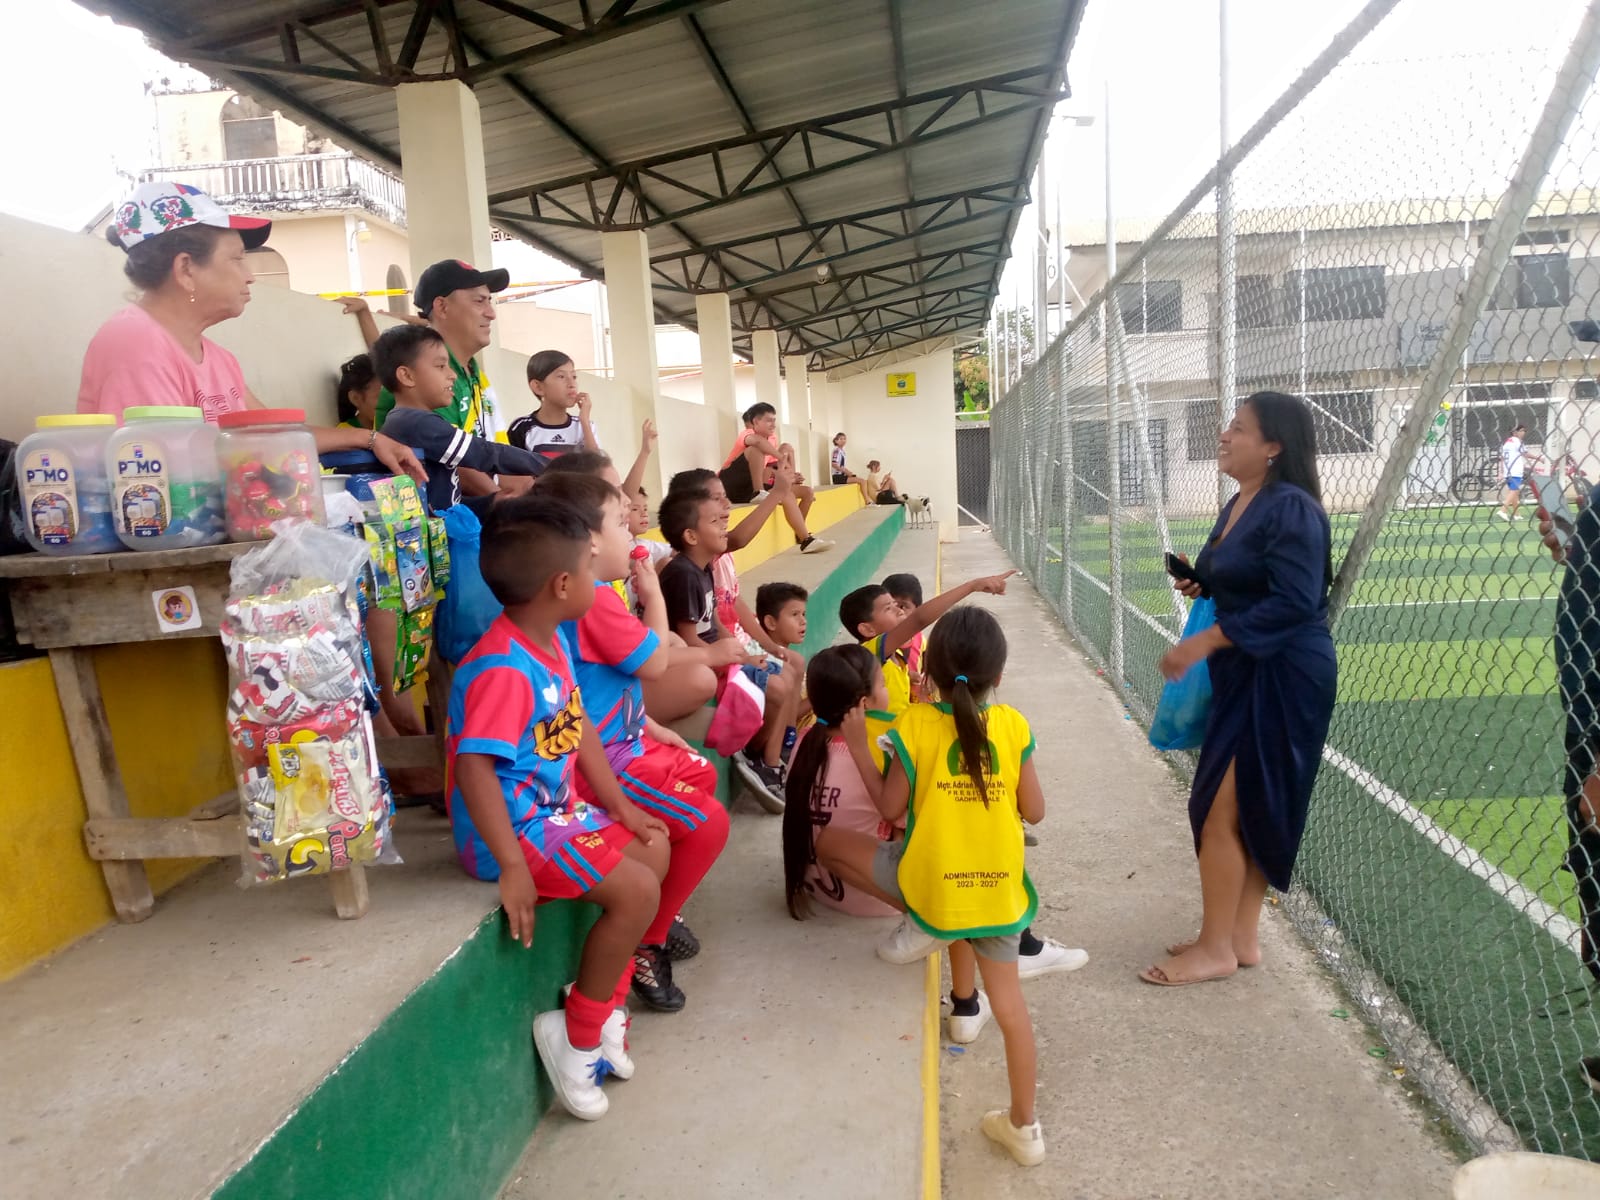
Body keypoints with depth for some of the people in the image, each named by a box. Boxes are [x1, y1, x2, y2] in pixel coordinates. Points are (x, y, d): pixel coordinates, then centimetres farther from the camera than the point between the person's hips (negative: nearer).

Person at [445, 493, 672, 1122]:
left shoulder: (554, 641, 2)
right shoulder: (502, 669, -28)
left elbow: (579, 726, 10)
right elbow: (473, 768, -33)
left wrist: (618, 804, 10)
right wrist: (512, 866, -32)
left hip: (558, 807, 10)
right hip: (513, 827, -10)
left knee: (654, 849, 15)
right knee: (636, 890, -16)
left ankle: (605, 996, 23)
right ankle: (577, 1034, 4)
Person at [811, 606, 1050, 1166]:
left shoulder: (914, 724, -10)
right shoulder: (1013, 725, -3)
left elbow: (890, 809, -5)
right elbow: (1035, 812, 3)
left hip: (929, 882, -3)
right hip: (998, 887, 3)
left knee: (826, 839, 13)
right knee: (1009, 999, 18)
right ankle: (1023, 1127, 28)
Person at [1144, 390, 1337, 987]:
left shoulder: (1292, 509, -18)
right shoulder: (1238, 505, 11)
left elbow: (1293, 603, -25)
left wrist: (1206, 641, -25)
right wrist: (1199, 582, 3)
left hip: (1283, 679, -10)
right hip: (1243, 674, 10)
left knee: (1220, 809, -4)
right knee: (1247, 812, 15)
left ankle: (1215, 949, 11)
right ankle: (1241, 938, 27)